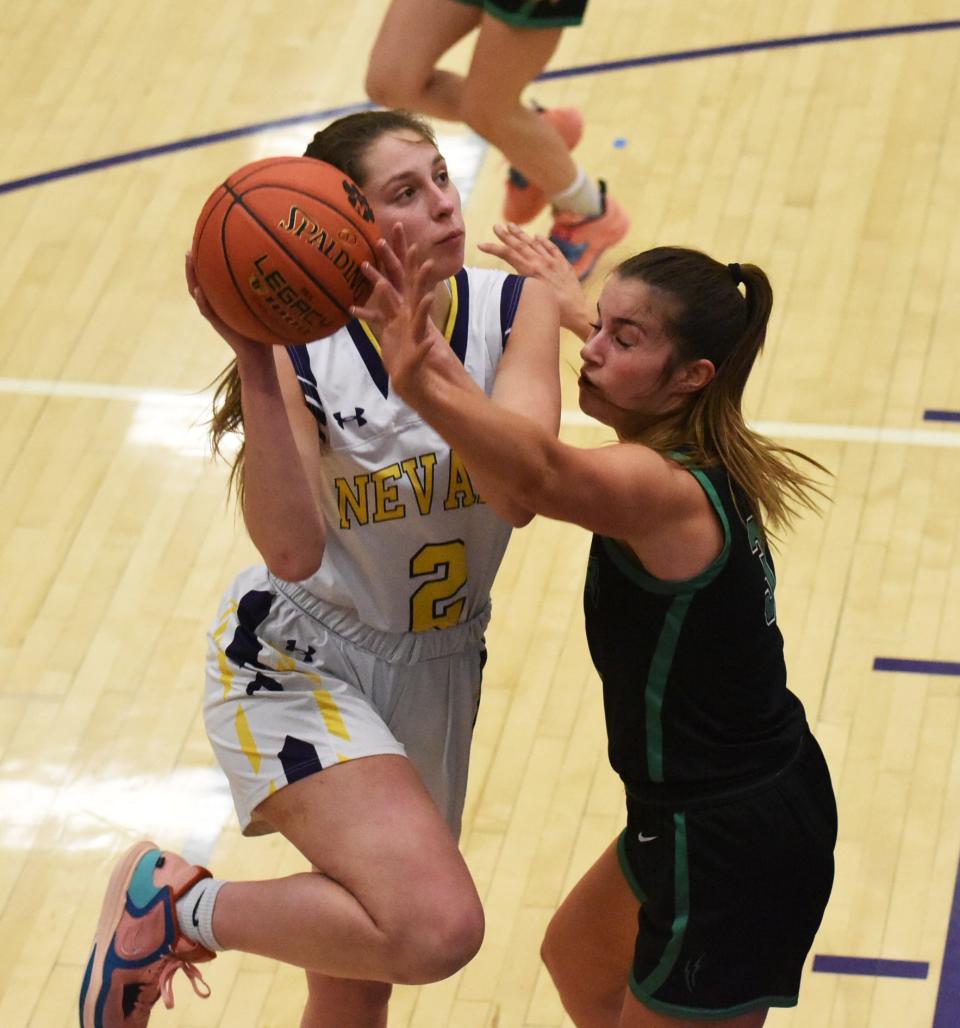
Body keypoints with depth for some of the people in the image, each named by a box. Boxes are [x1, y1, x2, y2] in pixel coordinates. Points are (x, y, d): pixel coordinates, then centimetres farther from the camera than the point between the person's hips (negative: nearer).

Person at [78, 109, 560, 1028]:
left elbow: (516, 490, -24)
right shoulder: (300, 344, -19)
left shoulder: (512, 308, -10)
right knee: (436, 927, -28)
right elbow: (293, 549, -31)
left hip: (439, 668, 6)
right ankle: (175, 903, -7)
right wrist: (254, 363, -39)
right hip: (300, 666, -5)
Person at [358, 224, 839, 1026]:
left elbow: (542, 475, -50)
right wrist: (573, 308, 37)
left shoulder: (663, 490, -27)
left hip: (733, 851, -10)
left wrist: (420, 382, -63)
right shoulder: (703, 458, 0)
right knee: (580, 962, 31)